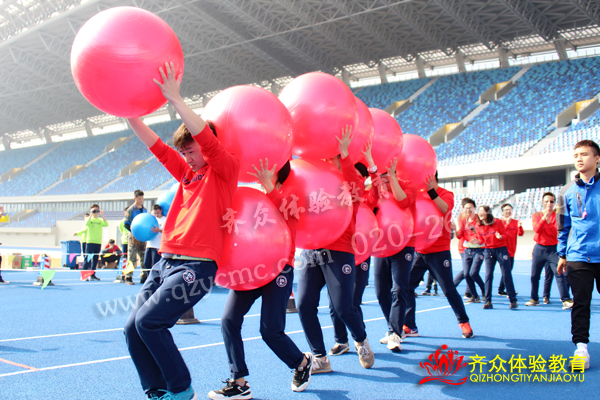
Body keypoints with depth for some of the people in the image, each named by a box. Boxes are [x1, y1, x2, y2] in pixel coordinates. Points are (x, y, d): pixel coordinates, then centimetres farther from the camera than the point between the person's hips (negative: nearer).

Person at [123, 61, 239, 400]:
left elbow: (207, 139, -17)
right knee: (133, 328, -1)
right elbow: (157, 146, 16)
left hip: (197, 266, -8)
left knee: (148, 321, -18)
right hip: (166, 261, 8)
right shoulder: (187, 173, 18)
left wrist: (175, 98, -21)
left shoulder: (225, 169, -2)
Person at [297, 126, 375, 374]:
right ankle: (320, 359, 11)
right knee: (304, 304, -4)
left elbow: (353, 184, -19)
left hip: (338, 253, -4)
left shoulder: (355, 185, 3)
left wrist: (344, 152, -26)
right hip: (310, 252, 4)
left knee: (343, 308, -6)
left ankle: (361, 341, 27)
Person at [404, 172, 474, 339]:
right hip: (418, 251, 4)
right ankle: (409, 327, 7)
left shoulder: (446, 194, -4)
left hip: (439, 252, -4)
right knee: (406, 287, -3)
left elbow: (444, 209, -25)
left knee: (449, 290, 3)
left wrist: (431, 191, -35)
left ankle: (464, 323, 23)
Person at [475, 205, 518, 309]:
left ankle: (513, 300, 7)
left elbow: (505, 234, -4)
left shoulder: (498, 222, -8)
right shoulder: (479, 226, 2)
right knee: (488, 275, -4)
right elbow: (481, 240, 9)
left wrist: (500, 236, -25)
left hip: (501, 249, -3)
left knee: (506, 275, -2)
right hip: (488, 251, 3)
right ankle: (488, 301, 1)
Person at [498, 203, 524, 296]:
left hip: (511, 251, 6)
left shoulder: (516, 222, 8)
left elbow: (520, 234, -6)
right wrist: (507, 224, -30)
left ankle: (501, 290, 23)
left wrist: (520, 227, -25)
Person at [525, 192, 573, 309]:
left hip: (553, 248, -2)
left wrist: (548, 220, -21)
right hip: (539, 248, 2)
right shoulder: (536, 215, 5)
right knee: (534, 275, 5)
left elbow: (555, 232, -12)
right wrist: (544, 217, -23)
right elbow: (536, 229, -13)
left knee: (559, 274, -12)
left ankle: (566, 300, -12)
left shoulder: (557, 215, -1)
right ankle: (534, 299, 18)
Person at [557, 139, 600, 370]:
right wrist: (562, 254, 13)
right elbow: (563, 225, 14)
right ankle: (581, 347, 5)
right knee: (580, 303, 1)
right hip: (578, 256, 1)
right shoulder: (568, 191, 8)